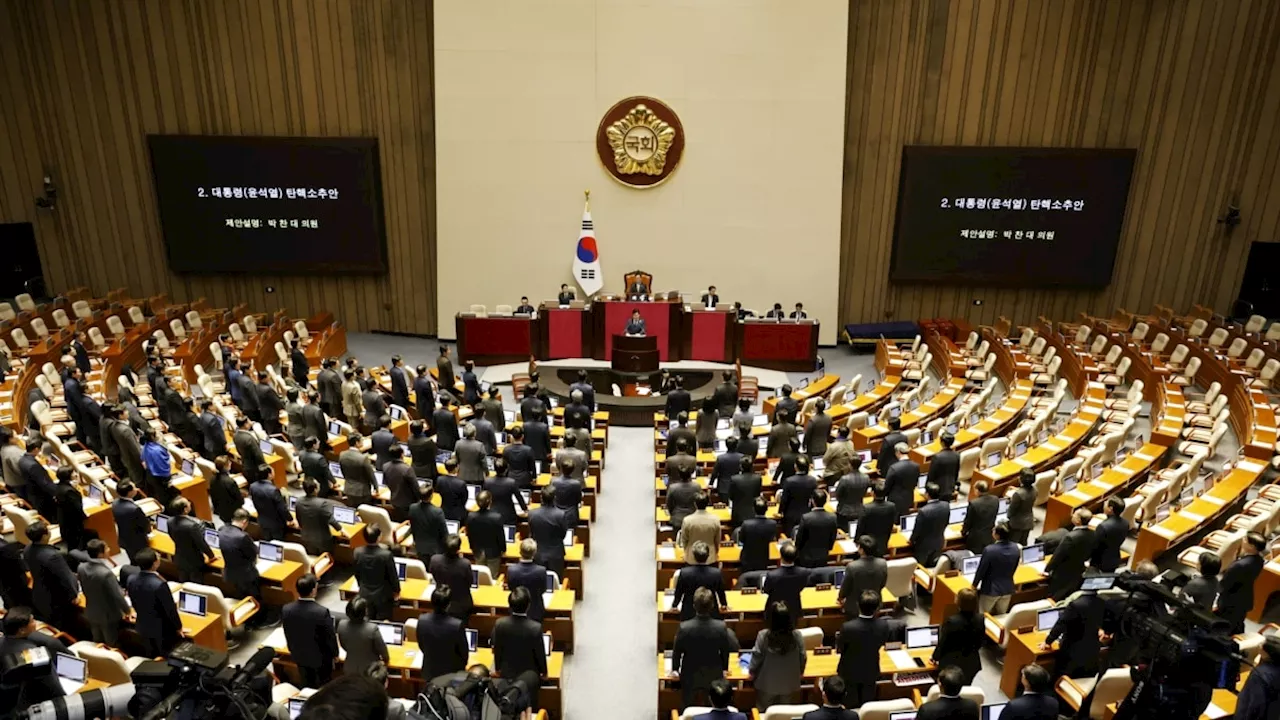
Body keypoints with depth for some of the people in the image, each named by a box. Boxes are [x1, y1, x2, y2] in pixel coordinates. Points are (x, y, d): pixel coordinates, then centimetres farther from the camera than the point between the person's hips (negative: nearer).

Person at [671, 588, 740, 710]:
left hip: (690, 676, -1)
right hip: (714, 675, 1)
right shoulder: (721, 626, -24)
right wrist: (724, 668, 13)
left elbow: (677, 651, -11)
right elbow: (725, 651, -7)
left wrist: (675, 669, 8)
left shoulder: (684, 627, -27)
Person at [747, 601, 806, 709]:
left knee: (763, 712, 22)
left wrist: (752, 671, 8)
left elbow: (757, 656, -13)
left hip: (768, 683, -2)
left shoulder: (764, 635, -26)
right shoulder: (796, 635, -21)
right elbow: (802, 656, -7)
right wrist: (800, 672, 15)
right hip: (789, 683, 2)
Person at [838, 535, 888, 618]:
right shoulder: (883, 564, -19)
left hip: (855, 608, -3)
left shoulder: (852, 566, -31)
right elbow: (882, 585, -1)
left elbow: (845, 587, -15)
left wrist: (840, 597, 7)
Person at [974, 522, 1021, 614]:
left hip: (990, 589, -5)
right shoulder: (1016, 548, -11)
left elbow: (981, 570, -16)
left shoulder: (989, 550, -28)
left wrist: (974, 585, 1)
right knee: (1001, 616, 23)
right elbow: (1014, 569, 5)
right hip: (1008, 588, 5)